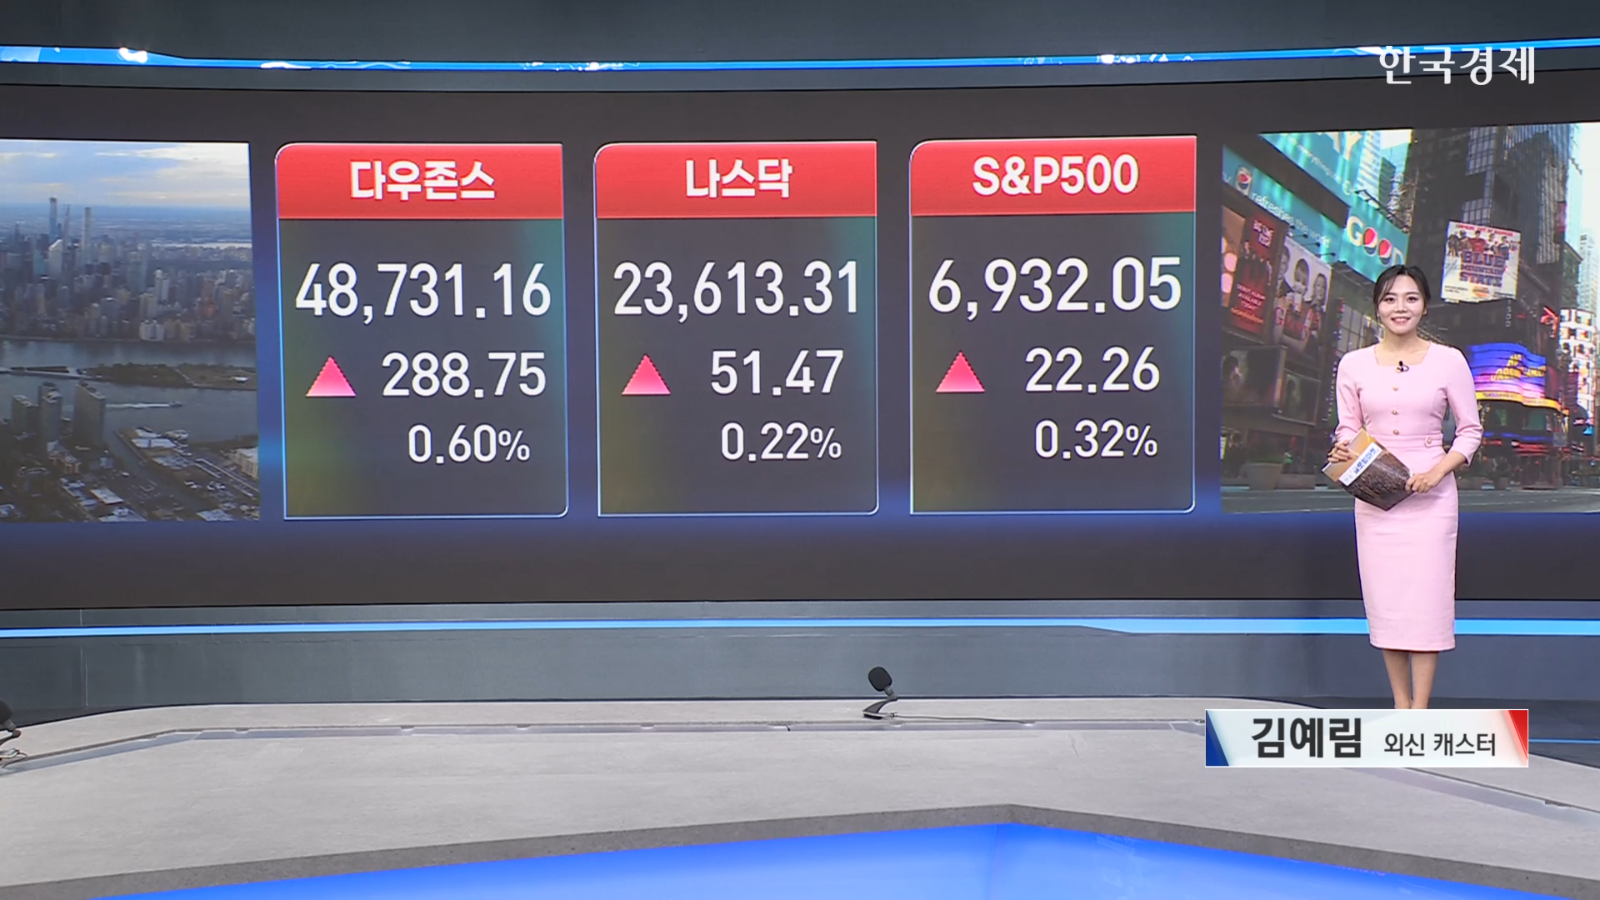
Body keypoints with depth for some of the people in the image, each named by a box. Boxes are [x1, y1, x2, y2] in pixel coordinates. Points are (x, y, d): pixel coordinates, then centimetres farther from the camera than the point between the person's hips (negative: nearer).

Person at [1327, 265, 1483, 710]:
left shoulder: (1448, 361, 0)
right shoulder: (1354, 364, 4)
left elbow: (1470, 430, 4)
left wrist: (1438, 471, -11)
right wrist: (1341, 452, -12)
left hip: (1431, 494, -2)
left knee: (1426, 594, -3)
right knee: (1384, 597, 4)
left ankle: (1420, 711, 5)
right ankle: (1401, 706, 16)